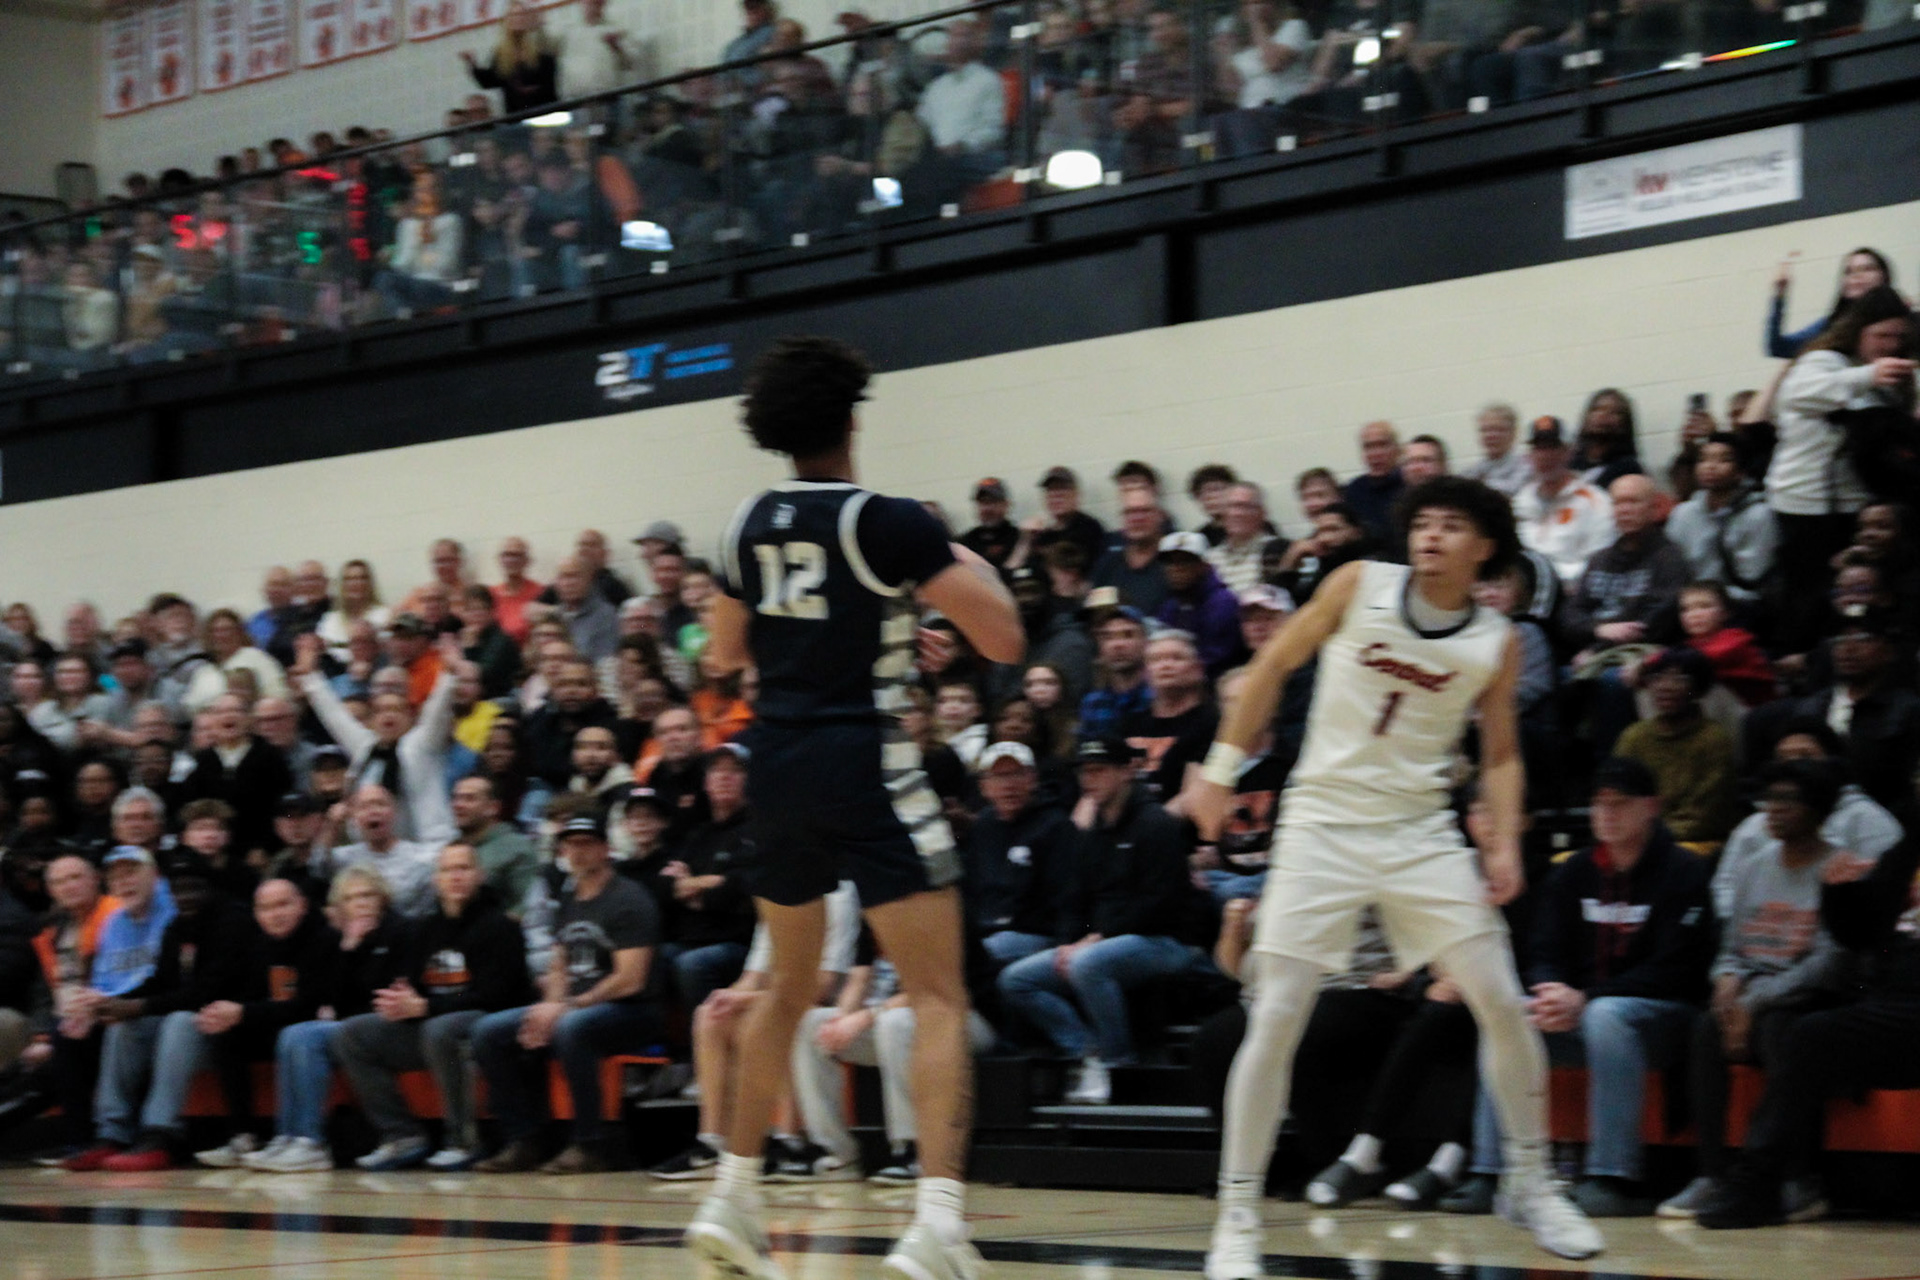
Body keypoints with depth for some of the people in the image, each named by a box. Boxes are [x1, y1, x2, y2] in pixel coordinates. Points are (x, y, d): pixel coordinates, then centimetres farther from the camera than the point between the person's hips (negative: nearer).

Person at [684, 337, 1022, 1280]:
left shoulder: (750, 525, 8)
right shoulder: (887, 523, -10)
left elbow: (726, 653, 23)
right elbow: (1003, 642, -10)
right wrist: (973, 570, 8)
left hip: (778, 765, 6)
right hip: (864, 764, -6)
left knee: (789, 986, 23)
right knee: (939, 998, -6)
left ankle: (733, 1196, 25)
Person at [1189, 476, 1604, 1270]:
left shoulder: (1496, 645, 1)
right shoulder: (1359, 586, -4)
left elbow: (1500, 753, 11)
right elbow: (1274, 665, 4)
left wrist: (1504, 843, -4)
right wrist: (1220, 770, 1)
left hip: (1419, 832, 2)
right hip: (1323, 824, -2)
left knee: (1502, 1004, -2)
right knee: (1275, 1019, -9)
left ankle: (1530, 1184, 18)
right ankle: (1237, 1215, -1)